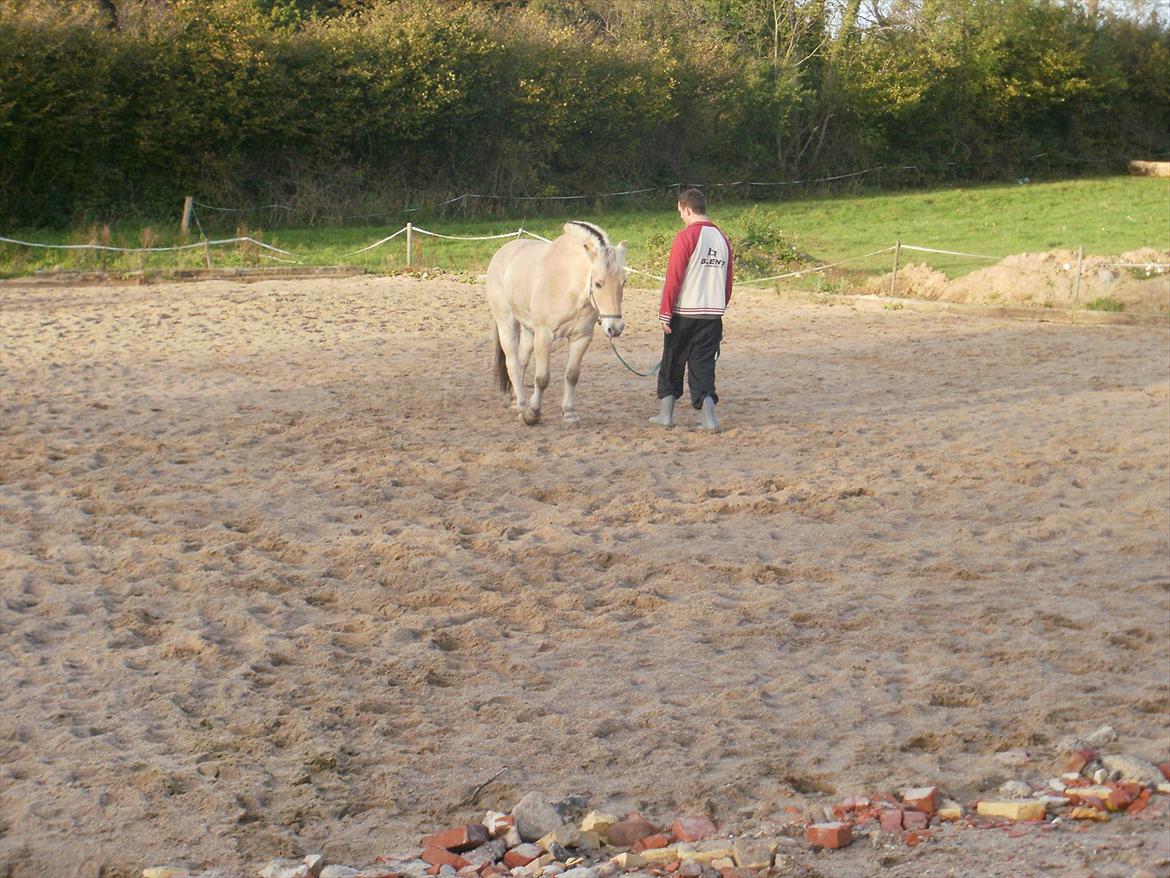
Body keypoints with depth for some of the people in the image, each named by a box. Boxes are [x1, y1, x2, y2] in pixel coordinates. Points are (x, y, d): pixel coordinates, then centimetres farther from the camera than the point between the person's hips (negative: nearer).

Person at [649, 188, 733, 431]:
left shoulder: (686, 237, -11)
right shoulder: (722, 238, 9)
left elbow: (673, 278, -13)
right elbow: (728, 281, 12)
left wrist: (665, 313, -9)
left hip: (684, 313, -5)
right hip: (713, 314, 5)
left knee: (673, 361, 10)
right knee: (703, 363, 7)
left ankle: (666, 413, 17)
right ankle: (709, 417, -5)